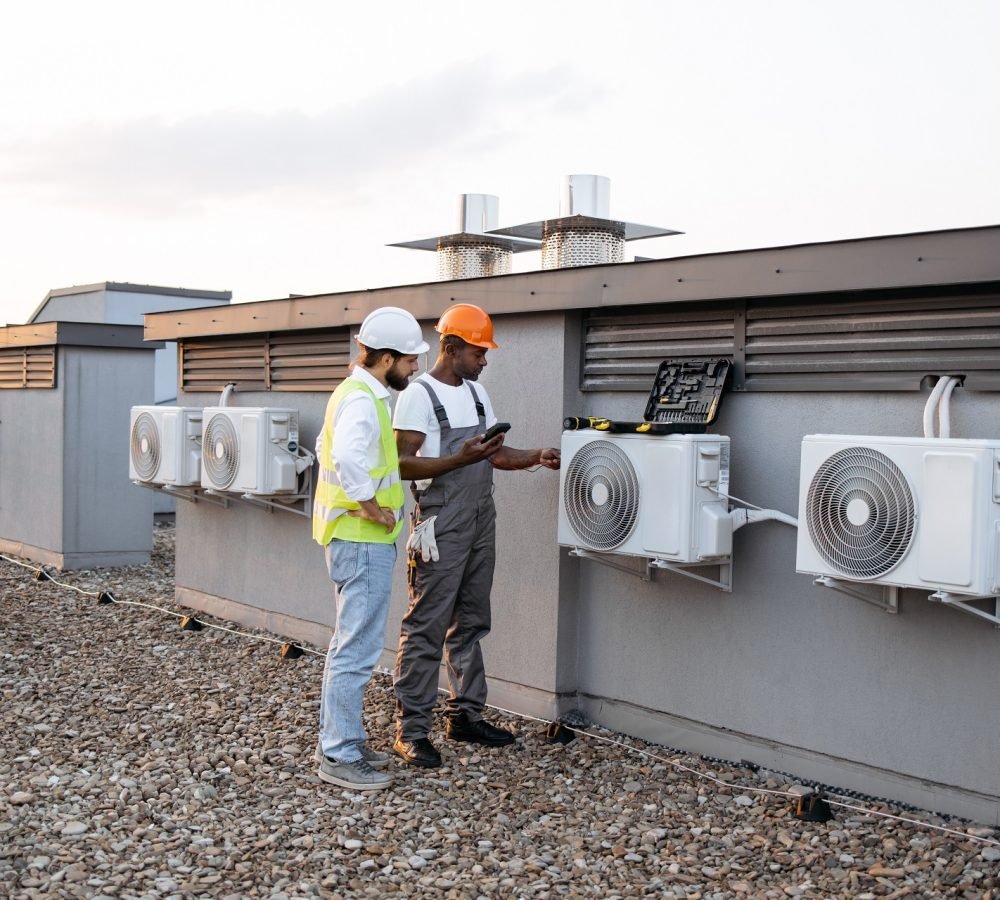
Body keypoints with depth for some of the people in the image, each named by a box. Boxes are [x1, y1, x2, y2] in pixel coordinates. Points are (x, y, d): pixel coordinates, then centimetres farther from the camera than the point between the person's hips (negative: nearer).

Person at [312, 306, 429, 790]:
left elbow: (326, 448, 27)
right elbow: (349, 459, -37)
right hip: (363, 540, -11)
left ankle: (341, 740, 27)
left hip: (353, 537, 11)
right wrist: (375, 510, -24)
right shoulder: (362, 401, -18)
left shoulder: (356, 393, 13)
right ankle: (340, 756, 2)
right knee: (357, 649, -5)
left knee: (350, 643, 17)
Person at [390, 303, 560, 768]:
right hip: (440, 527, -8)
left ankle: (465, 714, 25)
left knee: (470, 623, 15)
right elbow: (403, 464, -16)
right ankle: (411, 730, 2)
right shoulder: (419, 395, -11)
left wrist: (536, 458, 1)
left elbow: (496, 454, 18)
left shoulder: (477, 392, 14)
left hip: (481, 522, 8)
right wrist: (460, 459, -26)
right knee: (426, 628, -5)